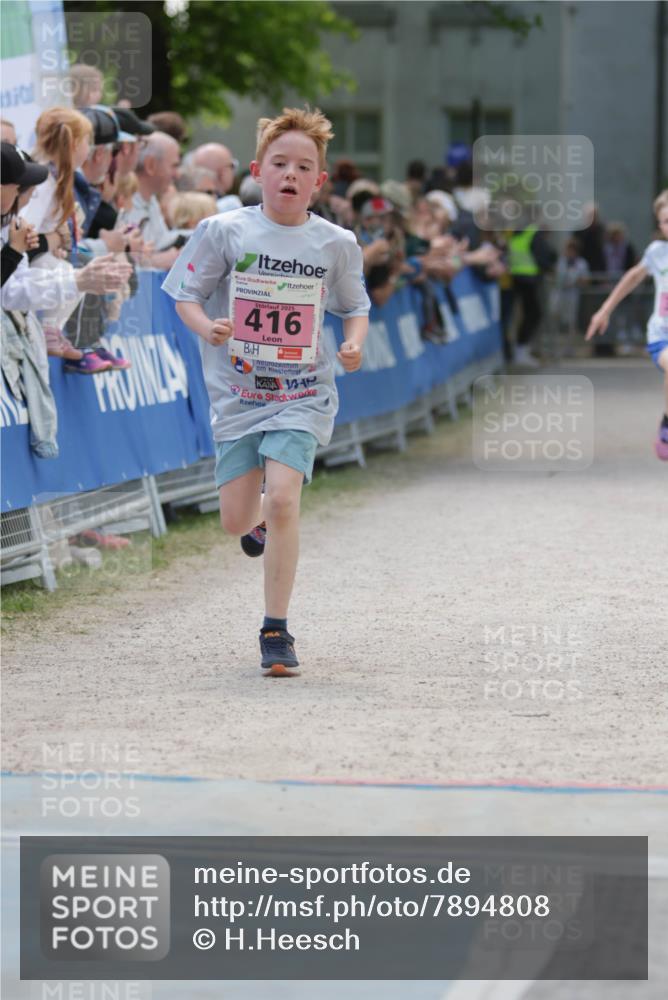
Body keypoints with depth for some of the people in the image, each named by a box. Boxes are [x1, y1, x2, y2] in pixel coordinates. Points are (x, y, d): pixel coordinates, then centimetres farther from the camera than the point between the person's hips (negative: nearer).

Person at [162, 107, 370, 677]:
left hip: (303, 394, -1)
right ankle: (260, 517, 47)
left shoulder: (336, 244, -2)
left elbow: (355, 307, 12)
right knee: (236, 520, 4)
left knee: (281, 499, -20)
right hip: (237, 390, 1)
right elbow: (186, 295, 2)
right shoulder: (225, 232, -5)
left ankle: (276, 631, -9)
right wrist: (205, 327, -19)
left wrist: (355, 343, -9)